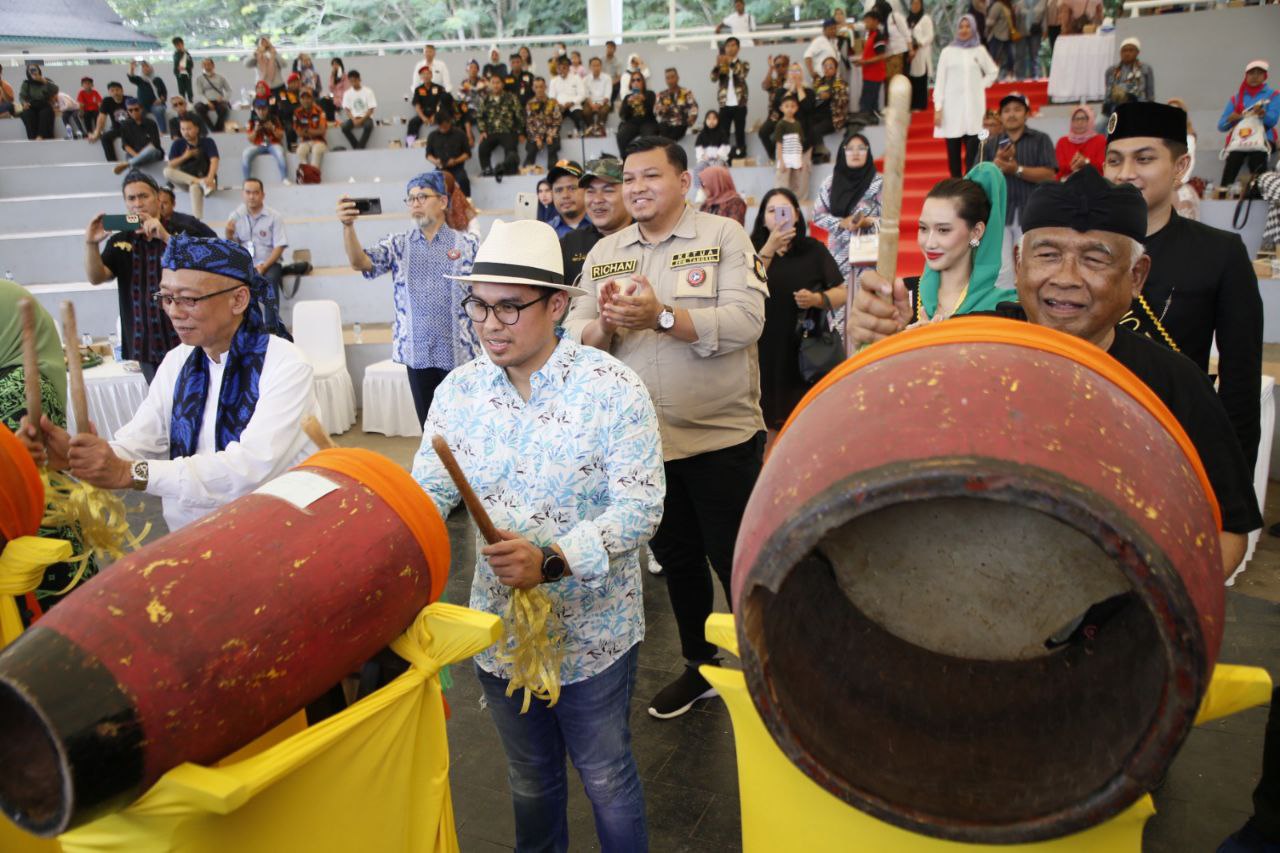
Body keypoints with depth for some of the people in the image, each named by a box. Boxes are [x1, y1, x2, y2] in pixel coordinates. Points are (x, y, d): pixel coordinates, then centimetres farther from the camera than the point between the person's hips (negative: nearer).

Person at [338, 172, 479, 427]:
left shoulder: (467, 244, 2)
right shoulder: (398, 244, 7)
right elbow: (360, 263, -8)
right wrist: (348, 227, -27)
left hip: (459, 351, -2)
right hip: (417, 352, 2)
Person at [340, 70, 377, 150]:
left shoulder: (368, 91, -3)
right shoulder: (347, 93, 5)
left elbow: (371, 109, -6)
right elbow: (346, 109, 3)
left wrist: (361, 120, -17)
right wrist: (354, 120, -15)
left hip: (365, 117, -2)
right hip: (353, 118, 2)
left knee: (368, 126, -38)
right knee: (344, 127, -29)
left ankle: (359, 148, -26)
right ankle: (357, 148, -15)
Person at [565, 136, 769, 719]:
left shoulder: (723, 237, -5)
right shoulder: (604, 253, 8)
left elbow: (745, 321, -19)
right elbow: (575, 338, 3)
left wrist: (661, 316, -28)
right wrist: (605, 323, -19)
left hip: (721, 436, -4)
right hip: (640, 439, 5)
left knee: (737, 561, 6)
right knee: (675, 558, 18)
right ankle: (700, 666, 38)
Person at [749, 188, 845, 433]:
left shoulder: (814, 250, 6)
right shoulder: (754, 250, 6)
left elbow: (842, 293, 5)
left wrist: (817, 299, -16)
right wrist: (770, 247, -18)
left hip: (806, 350, 0)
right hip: (766, 350, 0)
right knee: (771, 421, 4)